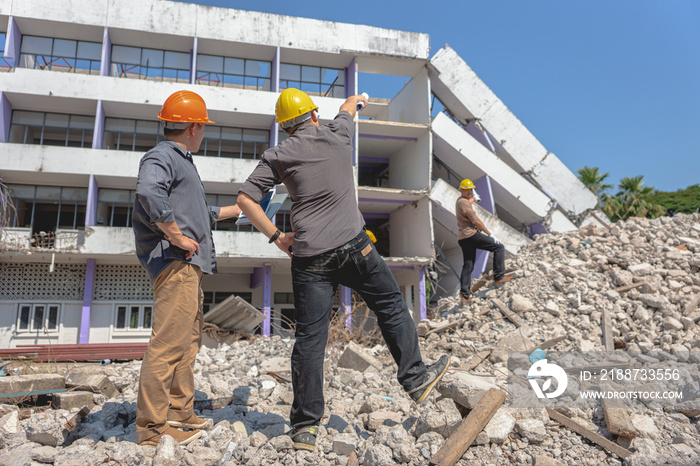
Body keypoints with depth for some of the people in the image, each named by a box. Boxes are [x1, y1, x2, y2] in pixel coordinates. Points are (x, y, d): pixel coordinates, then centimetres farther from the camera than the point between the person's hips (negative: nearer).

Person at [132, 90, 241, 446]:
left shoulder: (181, 161, 27)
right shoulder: (161, 156, -6)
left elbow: (196, 213, 36)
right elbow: (149, 194, -29)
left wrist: (237, 210, 42)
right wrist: (176, 236, -22)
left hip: (188, 263, 11)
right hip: (174, 260, -11)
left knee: (189, 339, 15)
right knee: (169, 341, -10)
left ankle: (179, 409, 26)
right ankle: (152, 426, -3)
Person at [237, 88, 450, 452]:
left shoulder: (277, 156, 6)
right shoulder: (337, 135, 7)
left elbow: (245, 200, 1)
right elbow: (347, 108, 30)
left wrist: (277, 237, 6)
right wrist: (356, 101, 53)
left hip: (308, 257, 1)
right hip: (352, 247, -1)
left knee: (309, 337, 3)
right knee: (390, 306, 18)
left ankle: (305, 426, 9)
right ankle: (414, 377, 27)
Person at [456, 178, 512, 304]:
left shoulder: (459, 201, 17)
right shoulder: (464, 202, -12)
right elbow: (476, 221, -16)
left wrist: (474, 199, 62)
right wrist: (489, 234, -12)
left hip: (463, 239, 10)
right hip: (471, 235, -10)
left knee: (468, 266, 10)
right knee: (499, 247, 0)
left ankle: (465, 295, 7)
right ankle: (499, 277, -3)